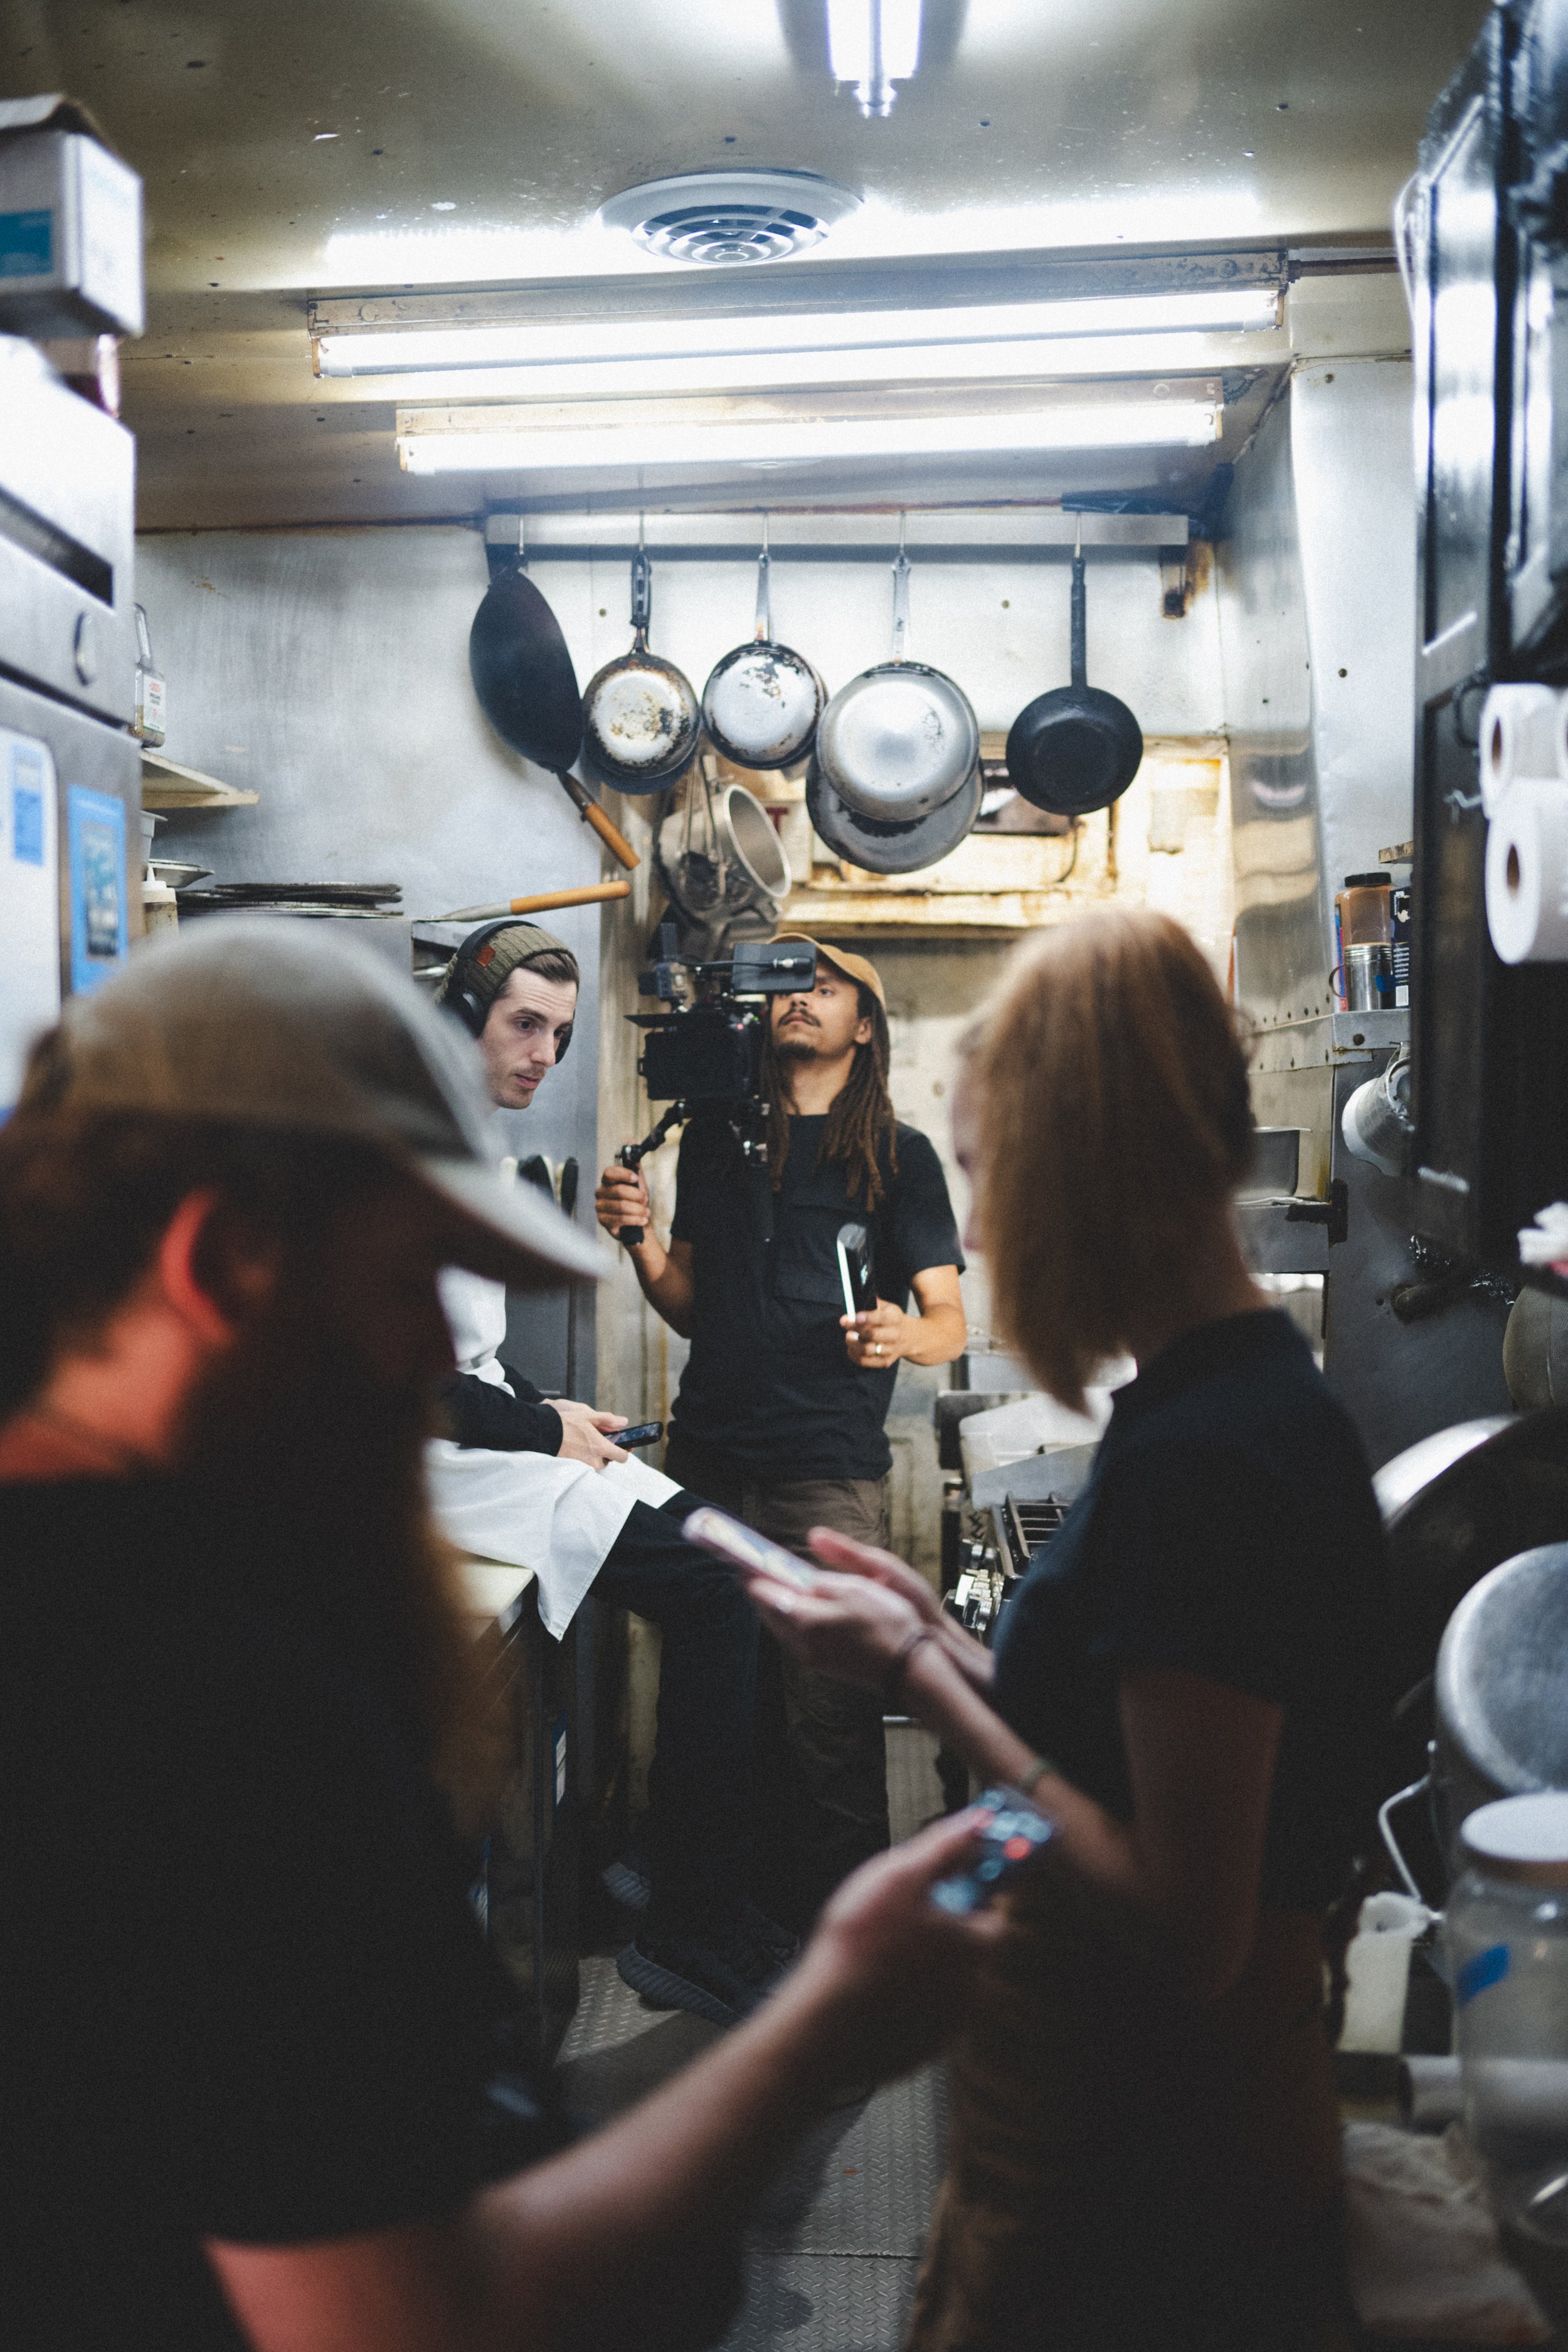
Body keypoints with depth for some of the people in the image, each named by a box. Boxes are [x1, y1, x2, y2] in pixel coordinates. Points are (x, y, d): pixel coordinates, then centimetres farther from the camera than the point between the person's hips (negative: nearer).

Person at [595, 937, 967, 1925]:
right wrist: (639, 1236, 1)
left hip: (831, 1478, -3)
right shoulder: (714, 1139, 15)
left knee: (828, 1726, -6)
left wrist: (903, 1335, -21)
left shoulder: (898, 1156, 4)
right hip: (707, 1462, 4)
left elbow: (950, 1320, 1)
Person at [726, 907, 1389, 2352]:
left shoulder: (1201, 1461, -27)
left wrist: (920, 1676, -20)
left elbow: (1189, 1929, -26)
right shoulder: (1264, 1394, 4)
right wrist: (942, 1639, 7)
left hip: (1140, 2198, -8)